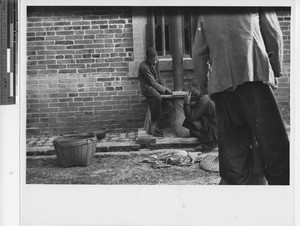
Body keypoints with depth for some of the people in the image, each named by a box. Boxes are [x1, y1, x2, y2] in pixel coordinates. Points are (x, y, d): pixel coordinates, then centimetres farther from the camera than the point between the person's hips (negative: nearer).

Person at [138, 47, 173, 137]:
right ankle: (153, 126, -29)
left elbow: (158, 77, 12)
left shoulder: (156, 62, 5)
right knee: (157, 97, -36)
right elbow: (152, 82, -21)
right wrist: (164, 89, -22)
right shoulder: (144, 67, -20)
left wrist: (165, 86, -2)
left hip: (156, 84, 8)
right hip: (147, 87, -8)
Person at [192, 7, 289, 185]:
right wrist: (276, 71, 19)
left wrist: (205, 87, 23)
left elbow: (198, 55, 19)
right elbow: (274, 35, 11)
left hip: (220, 83, 4)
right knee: (275, 146, -4)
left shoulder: (205, 13, 23)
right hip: (254, 76, -4)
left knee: (233, 152, 6)